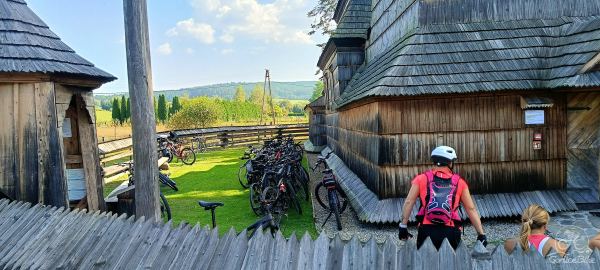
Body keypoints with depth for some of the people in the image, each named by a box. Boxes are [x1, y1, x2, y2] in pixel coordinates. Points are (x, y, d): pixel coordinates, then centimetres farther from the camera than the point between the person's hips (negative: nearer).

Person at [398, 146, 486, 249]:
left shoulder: (421, 179, 5)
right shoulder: (459, 182, 7)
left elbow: (408, 202, -1)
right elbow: (471, 209, 7)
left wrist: (403, 226, 3)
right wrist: (481, 234, 12)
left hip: (426, 230, 0)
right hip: (450, 232, 0)